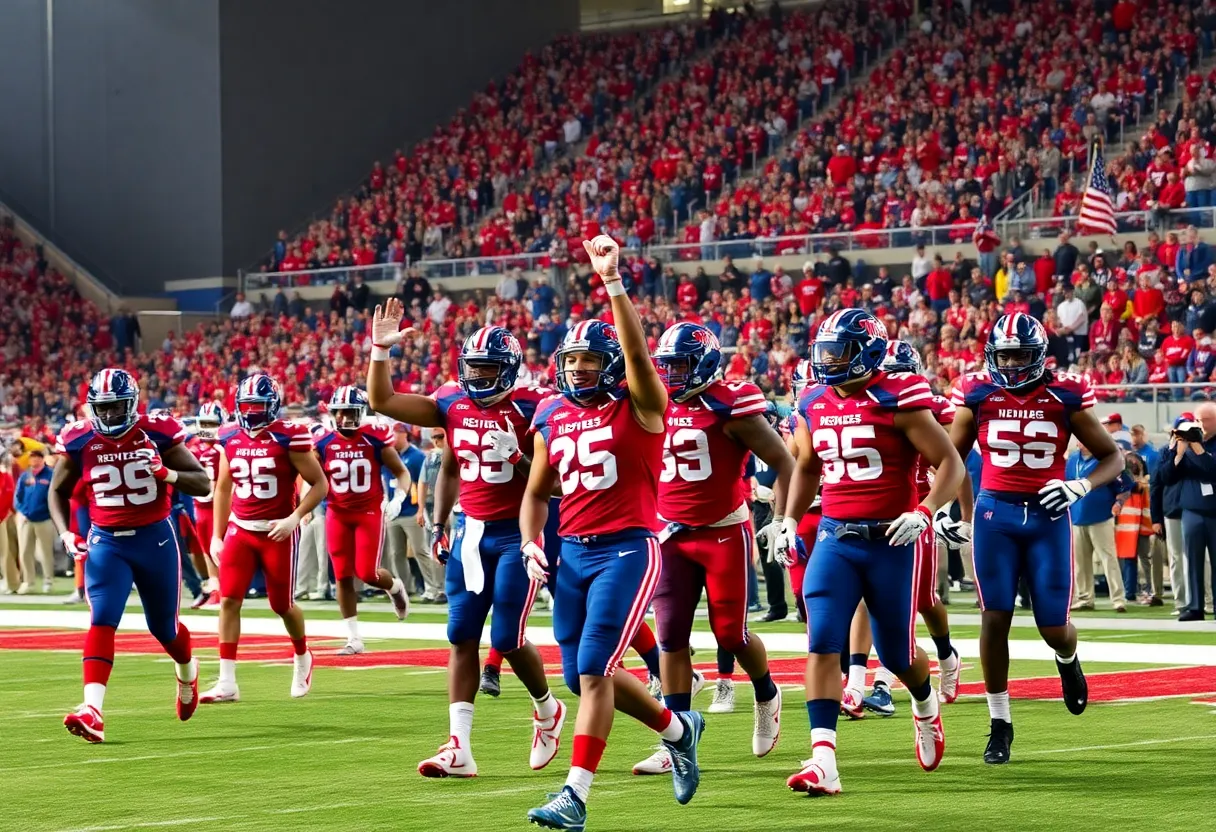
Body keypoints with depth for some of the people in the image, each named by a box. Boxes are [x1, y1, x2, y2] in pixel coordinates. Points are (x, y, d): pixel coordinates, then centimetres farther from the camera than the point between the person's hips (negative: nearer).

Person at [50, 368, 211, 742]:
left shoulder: (157, 435, -9)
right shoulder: (80, 442, -5)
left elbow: (203, 484, -5)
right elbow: (58, 491, 10)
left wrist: (169, 475, -25)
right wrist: (65, 533, -6)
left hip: (155, 539, 0)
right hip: (106, 542, 0)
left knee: (164, 626, 14)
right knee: (102, 620, -18)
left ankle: (187, 673, 49)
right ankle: (92, 711, -28)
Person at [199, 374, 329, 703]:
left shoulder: (288, 438, -11)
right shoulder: (231, 440, 4)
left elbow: (319, 484, -7)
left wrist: (294, 518, -19)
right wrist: (217, 535, 13)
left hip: (278, 531, -4)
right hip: (239, 529, 4)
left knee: (283, 605, 7)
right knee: (229, 600, -8)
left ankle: (302, 657, 38)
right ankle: (227, 682, -8)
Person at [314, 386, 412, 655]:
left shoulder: (375, 439, -7)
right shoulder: (323, 444, 0)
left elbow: (402, 473, 0)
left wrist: (398, 499, -16)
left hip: (370, 512, -3)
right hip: (338, 514, 3)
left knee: (367, 573, -11)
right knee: (343, 576, 1)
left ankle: (395, 587, 27)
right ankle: (354, 639, 9)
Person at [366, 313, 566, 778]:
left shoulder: (529, 408, -11)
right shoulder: (453, 405, 4)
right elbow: (381, 400, 9)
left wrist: (526, 462, -23)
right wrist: (381, 350, 1)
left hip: (515, 534, -5)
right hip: (470, 531, 5)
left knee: (507, 639, -4)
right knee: (462, 637, 1)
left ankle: (547, 711, 27)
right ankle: (459, 748, 0)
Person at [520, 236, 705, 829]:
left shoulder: (638, 406, -5)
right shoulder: (552, 418, 11)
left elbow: (636, 350, -25)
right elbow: (536, 493, 20)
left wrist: (612, 281, -30)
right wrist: (531, 544, 3)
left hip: (627, 551, -7)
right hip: (572, 553, 7)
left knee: (593, 670, -14)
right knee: (582, 676, 10)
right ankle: (677, 729, 34)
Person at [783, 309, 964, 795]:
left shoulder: (897, 400, -11)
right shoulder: (813, 405, 7)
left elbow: (950, 463, -10)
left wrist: (923, 512, -24)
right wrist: (790, 519, 15)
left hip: (890, 540, -4)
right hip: (835, 538, 4)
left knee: (895, 653, 7)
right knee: (822, 644, -13)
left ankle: (925, 706, 44)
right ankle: (823, 762, -19)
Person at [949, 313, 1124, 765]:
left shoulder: (1064, 396, -4)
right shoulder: (977, 394, -1)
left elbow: (1113, 457, 2)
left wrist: (1080, 487, -16)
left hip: (1048, 516, -1)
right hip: (995, 513, 1)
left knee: (1053, 628, 0)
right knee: (995, 617, -6)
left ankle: (1068, 658, 39)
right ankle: (1000, 723, 6)